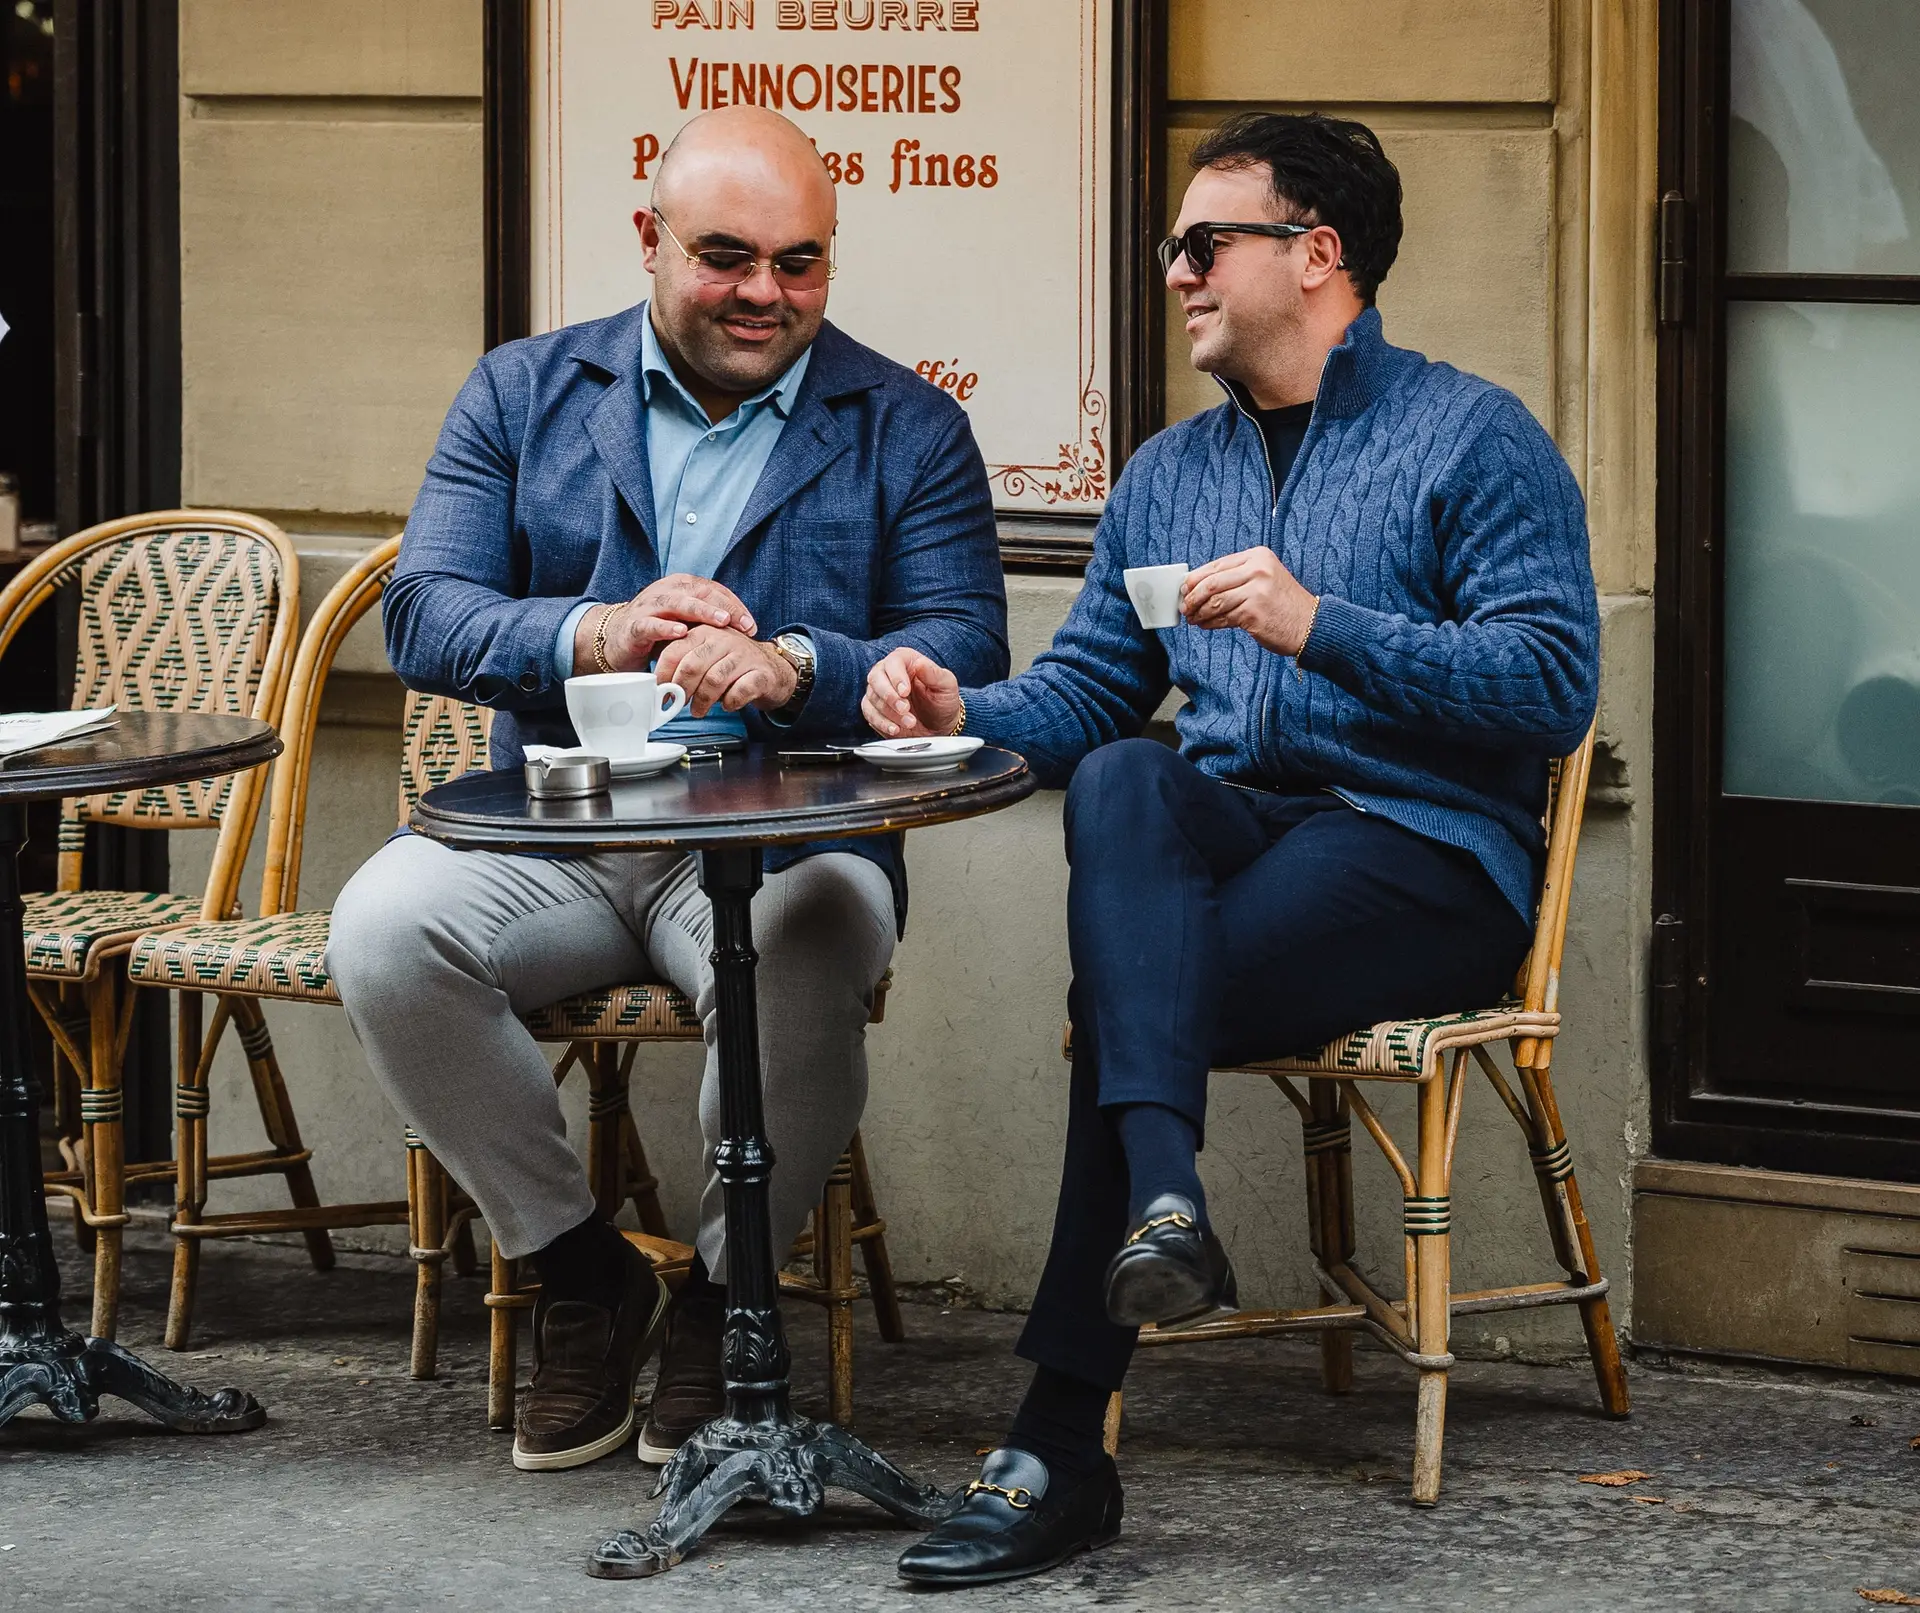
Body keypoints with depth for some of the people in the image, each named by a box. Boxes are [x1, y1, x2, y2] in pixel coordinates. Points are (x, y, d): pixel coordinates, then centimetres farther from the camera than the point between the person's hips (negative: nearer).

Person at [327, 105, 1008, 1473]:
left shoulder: (907, 431, 7)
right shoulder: (522, 396, 10)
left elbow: (965, 657, -6)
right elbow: (425, 616, -1)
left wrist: (790, 667, -26)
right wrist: (595, 635, -22)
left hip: (788, 838, -2)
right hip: (557, 833, 2)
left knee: (800, 967, -37)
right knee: (384, 927, -28)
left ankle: (723, 1291, -7)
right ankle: (581, 1273, -7)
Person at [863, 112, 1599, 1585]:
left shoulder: (1472, 439, 2)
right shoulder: (1169, 473, 24)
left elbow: (1555, 684, -10)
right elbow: (1087, 693, 21)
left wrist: (1319, 627, -18)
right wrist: (963, 710, -2)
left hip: (1423, 854, -4)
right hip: (1220, 838, 5)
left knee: (1131, 996, -30)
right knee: (1120, 782, -33)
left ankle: (1060, 1450, -29)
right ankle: (1162, 1206, -52)